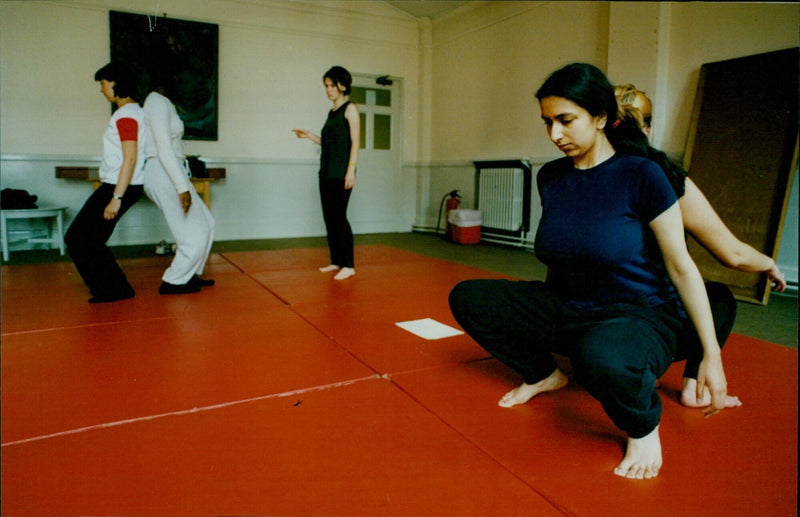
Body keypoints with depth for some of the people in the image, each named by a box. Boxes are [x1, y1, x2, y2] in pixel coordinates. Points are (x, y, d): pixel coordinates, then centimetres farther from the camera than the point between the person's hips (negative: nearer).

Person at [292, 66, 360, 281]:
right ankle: (336, 261, 16)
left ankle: (348, 265, -6)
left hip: (341, 173, -8)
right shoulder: (331, 113, 19)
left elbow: (355, 142, -10)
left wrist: (351, 170, -18)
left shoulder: (350, 109, -2)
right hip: (327, 172, 8)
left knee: (339, 216, -11)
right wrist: (309, 136, 13)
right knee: (329, 217, 8)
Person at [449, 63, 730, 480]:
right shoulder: (550, 177, 2)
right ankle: (544, 374, 15)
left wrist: (712, 356, -10)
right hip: (566, 311, 6)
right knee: (467, 298, -5)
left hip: (640, 317, -6)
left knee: (600, 355, -43)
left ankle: (644, 428, -7)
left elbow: (681, 267, -10)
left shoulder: (640, 175, -14)